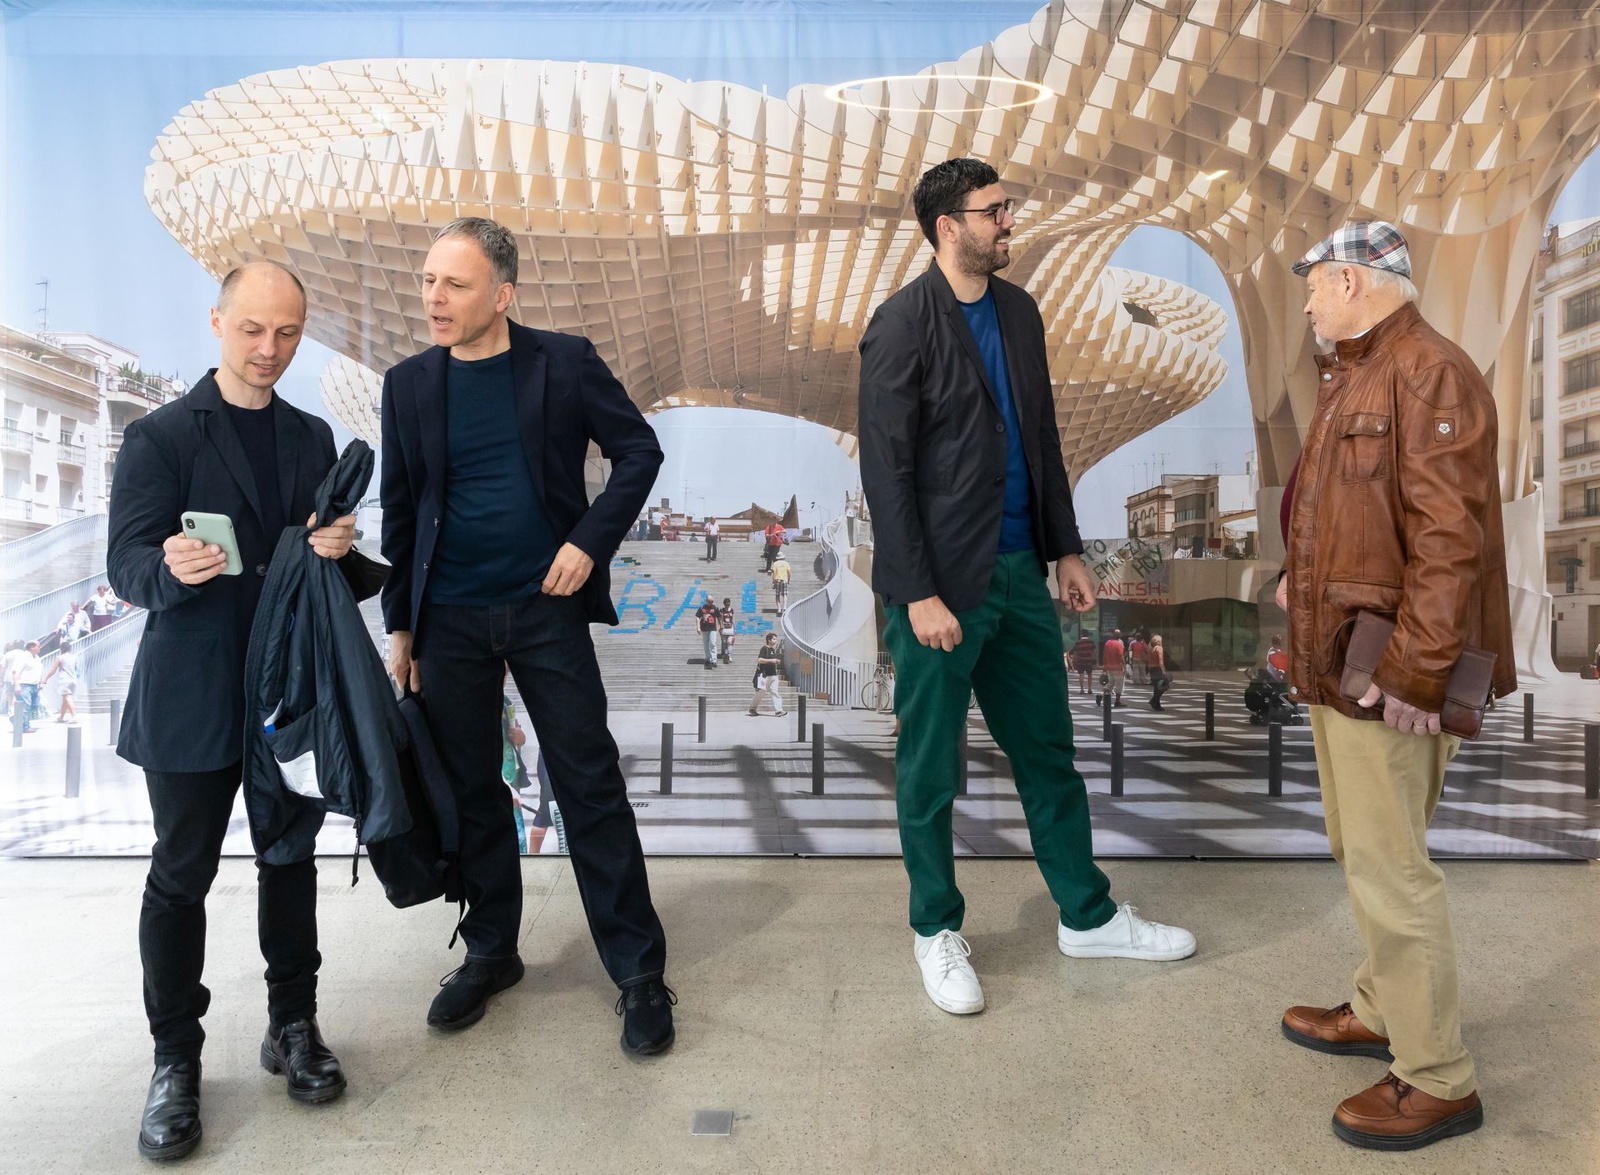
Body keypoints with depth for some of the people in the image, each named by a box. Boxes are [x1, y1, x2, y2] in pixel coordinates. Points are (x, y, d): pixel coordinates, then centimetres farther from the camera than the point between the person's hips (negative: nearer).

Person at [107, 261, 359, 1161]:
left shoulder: (312, 438, 8)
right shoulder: (161, 437, -5)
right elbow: (127, 566, -11)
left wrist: (339, 547, -14)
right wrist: (173, 568, -33)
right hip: (193, 697, -4)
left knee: (291, 858, 13)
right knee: (182, 875, 6)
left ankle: (294, 1023, 29)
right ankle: (176, 1059, 22)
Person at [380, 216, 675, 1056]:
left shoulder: (564, 362, -3)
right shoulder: (409, 383, 4)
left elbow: (639, 450, 2)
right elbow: (399, 512, 9)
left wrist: (591, 541, -11)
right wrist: (399, 625, 7)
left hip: (546, 607, -3)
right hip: (448, 617, 3)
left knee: (590, 785, 0)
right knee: (469, 790, 12)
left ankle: (638, 971, 12)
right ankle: (489, 953, 31)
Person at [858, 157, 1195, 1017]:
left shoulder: (1018, 311, 10)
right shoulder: (901, 326, -11)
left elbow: (1042, 439, 15)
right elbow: (886, 471, -14)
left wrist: (1065, 547, 13)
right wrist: (919, 594, -17)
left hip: (1019, 569, 7)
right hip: (942, 584, -7)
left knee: (1047, 752, 17)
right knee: (930, 769, 8)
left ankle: (1087, 916, 33)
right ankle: (936, 930, 28)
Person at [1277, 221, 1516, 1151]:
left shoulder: (1430, 375, -15)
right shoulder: (1355, 378, 16)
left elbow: (1450, 540, -23)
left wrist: (1414, 674, -24)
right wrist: (1302, 577, 9)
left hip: (1384, 675, -10)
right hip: (1333, 662, 10)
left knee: (1389, 867, -3)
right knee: (1362, 850, 20)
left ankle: (1439, 1081, 12)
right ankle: (1382, 1012, 36)